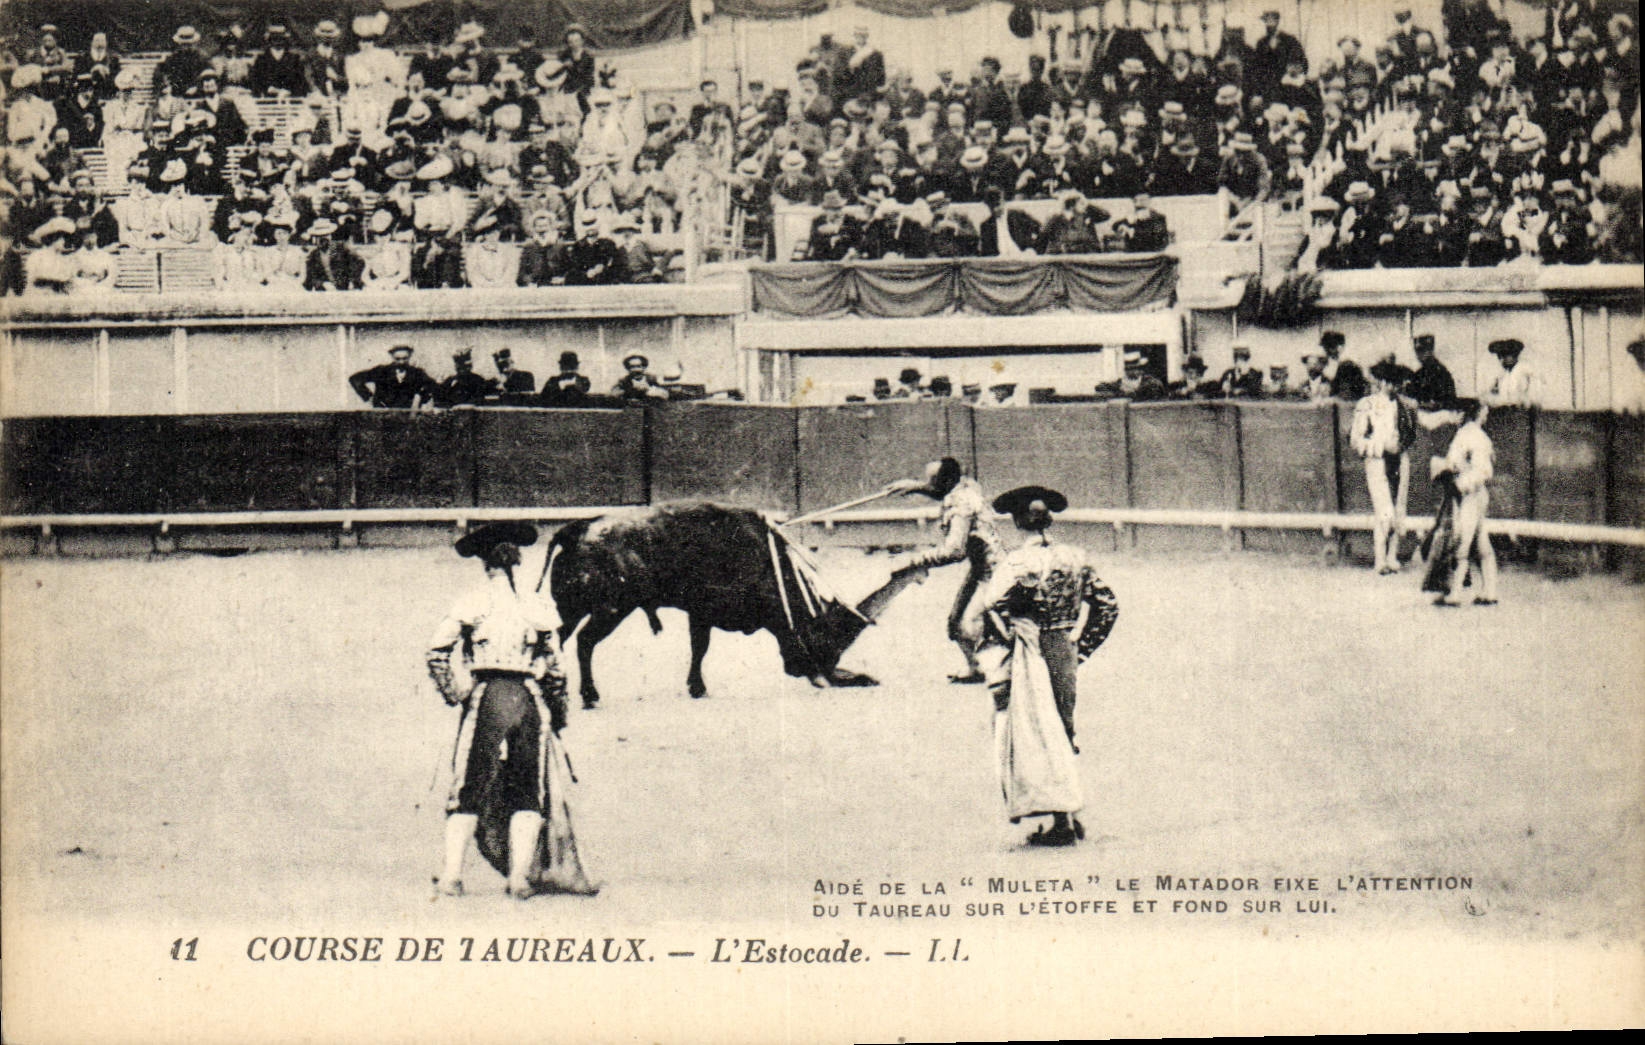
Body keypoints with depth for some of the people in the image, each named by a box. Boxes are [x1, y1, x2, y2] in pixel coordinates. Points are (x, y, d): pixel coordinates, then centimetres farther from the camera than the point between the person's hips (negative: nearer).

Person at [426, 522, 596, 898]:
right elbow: (554, 667, 10)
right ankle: (521, 877, 1)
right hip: (529, 698, 1)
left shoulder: (473, 602, 1)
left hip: (486, 697, -1)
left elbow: (437, 651, -5)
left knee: (470, 787, 4)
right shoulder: (536, 605, 6)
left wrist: (452, 692, 6)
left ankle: (451, 875, 1)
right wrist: (558, 713, 18)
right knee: (528, 792, 7)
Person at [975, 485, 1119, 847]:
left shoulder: (1018, 563, -12)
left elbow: (992, 606, -22)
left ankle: (1062, 821, -3)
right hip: (1065, 653, 6)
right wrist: (1080, 647, 13)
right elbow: (1107, 606, 8)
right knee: (1063, 733, 18)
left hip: (1028, 653, -6)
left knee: (1039, 738, -1)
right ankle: (1071, 815, 20)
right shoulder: (1074, 558, 5)